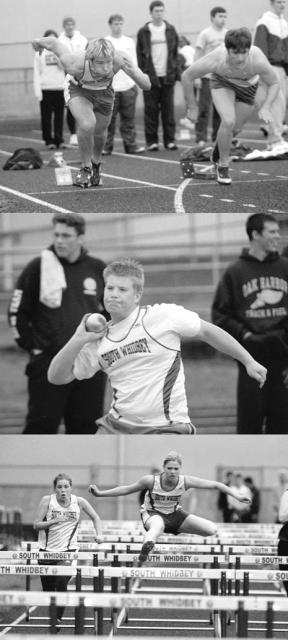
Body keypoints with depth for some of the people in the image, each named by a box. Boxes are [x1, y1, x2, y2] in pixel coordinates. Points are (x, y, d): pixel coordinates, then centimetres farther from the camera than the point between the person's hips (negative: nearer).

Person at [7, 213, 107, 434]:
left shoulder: (97, 269, 6)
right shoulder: (38, 268, -2)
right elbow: (17, 312, 3)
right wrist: (31, 346, -1)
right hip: (49, 364, -3)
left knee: (86, 426, 6)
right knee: (41, 425, -5)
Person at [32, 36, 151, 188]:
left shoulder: (119, 59, -40)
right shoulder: (75, 64, -44)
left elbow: (146, 86, -34)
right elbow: (53, 42, -26)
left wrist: (133, 72, -55)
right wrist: (38, 43, -3)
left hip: (103, 92, 3)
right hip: (78, 89, -3)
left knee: (99, 132, 19)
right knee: (87, 125, -27)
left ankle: (96, 163, 53)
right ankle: (85, 168, 0)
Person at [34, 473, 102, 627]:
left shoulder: (79, 502, -4)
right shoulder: (47, 501, -7)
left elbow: (95, 518, 12)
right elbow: (36, 525, -6)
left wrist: (98, 534, -4)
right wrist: (54, 521, -21)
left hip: (68, 550, -1)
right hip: (47, 550, 1)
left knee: (61, 582, -24)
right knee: (48, 589, 8)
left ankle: (58, 619, -17)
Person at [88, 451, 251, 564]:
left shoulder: (186, 482, -19)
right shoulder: (151, 481, -22)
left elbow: (215, 485, -14)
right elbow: (126, 489, -10)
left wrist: (237, 496, -19)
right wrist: (100, 494, -12)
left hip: (174, 514, 4)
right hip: (152, 514, -4)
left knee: (213, 530, -12)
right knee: (158, 526, -45)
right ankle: (144, 554, -55)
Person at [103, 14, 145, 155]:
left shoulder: (129, 42, 13)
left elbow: (134, 63, 15)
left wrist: (135, 81, 6)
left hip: (128, 85, 3)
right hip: (110, 86, -3)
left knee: (128, 117, 3)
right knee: (109, 119, -3)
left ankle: (130, 144, 5)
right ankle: (107, 146, 0)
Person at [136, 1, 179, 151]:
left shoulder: (170, 30, 9)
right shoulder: (143, 32, 2)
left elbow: (175, 53, 10)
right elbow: (139, 55, 2)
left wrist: (176, 73, 2)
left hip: (167, 76, 2)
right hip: (151, 76, -2)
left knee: (168, 109, 2)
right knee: (151, 110, 0)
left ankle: (170, 140, 6)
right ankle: (152, 141, 4)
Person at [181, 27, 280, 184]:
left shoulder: (258, 61, -41)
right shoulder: (215, 60, -41)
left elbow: (274, 83, -20)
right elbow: (186, 76, -23)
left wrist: (266, 107, -35)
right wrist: (191, 107, -16)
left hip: (248, 85, 2)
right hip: (222, 82, -2)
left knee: (235, 128, 12)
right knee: (228, 121, -23)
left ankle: (219, 147, 48)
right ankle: (223, 166, -1)